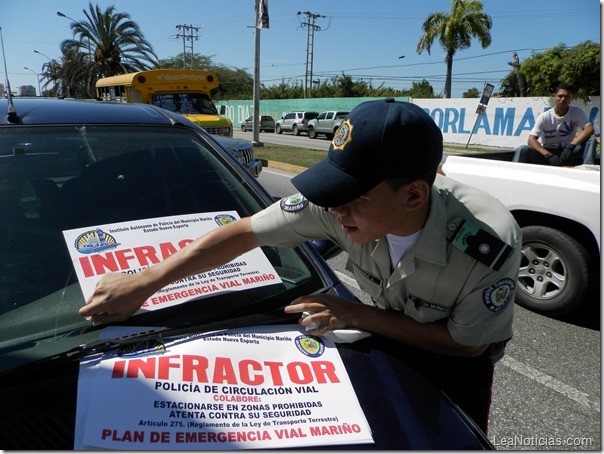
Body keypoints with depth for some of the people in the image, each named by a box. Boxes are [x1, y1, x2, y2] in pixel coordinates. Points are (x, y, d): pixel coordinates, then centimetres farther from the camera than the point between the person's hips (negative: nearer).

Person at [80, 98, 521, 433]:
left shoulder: (491, 245, -37)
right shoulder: (342, 198, -32)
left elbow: (466, 343, -24)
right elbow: (244, 232, -27)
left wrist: (354, 315, -32)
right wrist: (144, 282, -28)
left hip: (454, 364, -1)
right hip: (384, 339, 2)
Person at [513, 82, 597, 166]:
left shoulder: (577, 113, -3)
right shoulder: (544, 116, -9)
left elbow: (590, 129, -16)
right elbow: (531, 140, -19)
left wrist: (571, 146, -31)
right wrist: (549, 155, -32)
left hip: (566, 153, 2)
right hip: (546, 152, -2)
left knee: (591, 140, -21)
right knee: (522, 149, -30)